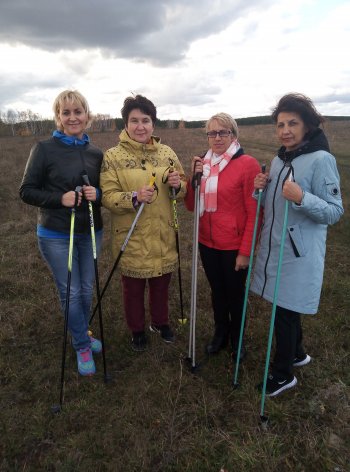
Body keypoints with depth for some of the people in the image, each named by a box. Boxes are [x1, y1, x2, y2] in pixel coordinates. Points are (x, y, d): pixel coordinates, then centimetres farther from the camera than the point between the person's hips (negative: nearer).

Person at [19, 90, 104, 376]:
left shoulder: (96, 153, 3)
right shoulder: (44, 150, -9)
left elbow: (105, 190, 11)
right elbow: (26, 191, -6)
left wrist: (97, 194, -13)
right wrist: (60, 198, -22)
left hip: (91, 233, 4)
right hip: (57, 236, -4)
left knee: (87, 290, 14)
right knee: (71, 293, 4)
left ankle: (81, 336, 41)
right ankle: (83, 346, 27)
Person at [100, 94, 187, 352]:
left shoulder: (167, 153, 3)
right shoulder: (112, 156, -8)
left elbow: (182, 190, 8)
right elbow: (107, 196, -13)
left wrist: (177, 185, -15)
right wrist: (134, 197, -29)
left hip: (163, 236, 3)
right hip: (131, 237, -3)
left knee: (161, 284, 19)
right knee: (134, 288, 14)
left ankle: (160, 322, 45)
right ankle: (137, 330, 38)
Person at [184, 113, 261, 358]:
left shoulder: (248, 164, -12)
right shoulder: (203, 163, 5)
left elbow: (254, 213, -12)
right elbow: (191, 205, 4)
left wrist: (245, 251, -14)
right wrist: (194, 177, -11)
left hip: (234, 247, -4)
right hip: (207, 243, 5)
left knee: (235, 294, 14)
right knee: (217, 291, 21)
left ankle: (237, 339, 38)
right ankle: (220, 333, 42)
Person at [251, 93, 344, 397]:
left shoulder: (321, 159, -13)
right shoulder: (279, 159, 9)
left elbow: (335, 212, -14)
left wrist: (302, 198, -30)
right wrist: (261, 189, -4)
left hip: (299, 255, -7)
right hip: (274, 248, 7)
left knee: (285, 313, 4)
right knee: (287, 309, 19)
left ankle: (283, 374, 25)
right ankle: (297, 353, 43)